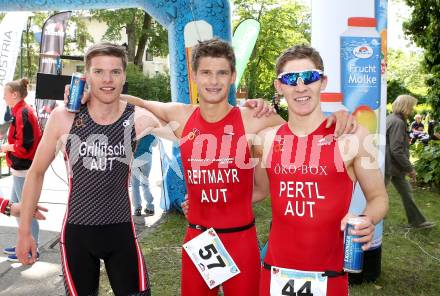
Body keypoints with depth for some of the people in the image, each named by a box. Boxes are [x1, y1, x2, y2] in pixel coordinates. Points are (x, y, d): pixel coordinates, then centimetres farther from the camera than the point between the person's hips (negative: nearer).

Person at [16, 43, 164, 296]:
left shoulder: (139, 119, -10)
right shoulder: (63, 117, -7)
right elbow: (37, 172, 3)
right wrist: (25, 230, 5)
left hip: (122, 230, 0)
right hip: (77, 231, 1)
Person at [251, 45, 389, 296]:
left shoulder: (352, 136, -9)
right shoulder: (266, 139, 0)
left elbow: (378, 197, 1)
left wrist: (366, 222, -19)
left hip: (328, 275, -2)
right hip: (276, 272, 3)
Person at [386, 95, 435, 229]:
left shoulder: (390, 118, 10)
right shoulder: (398, 122, -20)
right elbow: (396, 150, -25)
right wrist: (410, 169, -17)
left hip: (394, 166, 10)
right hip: (389, 166, -10)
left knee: (406, 191, 15)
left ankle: (416, 221, 24)